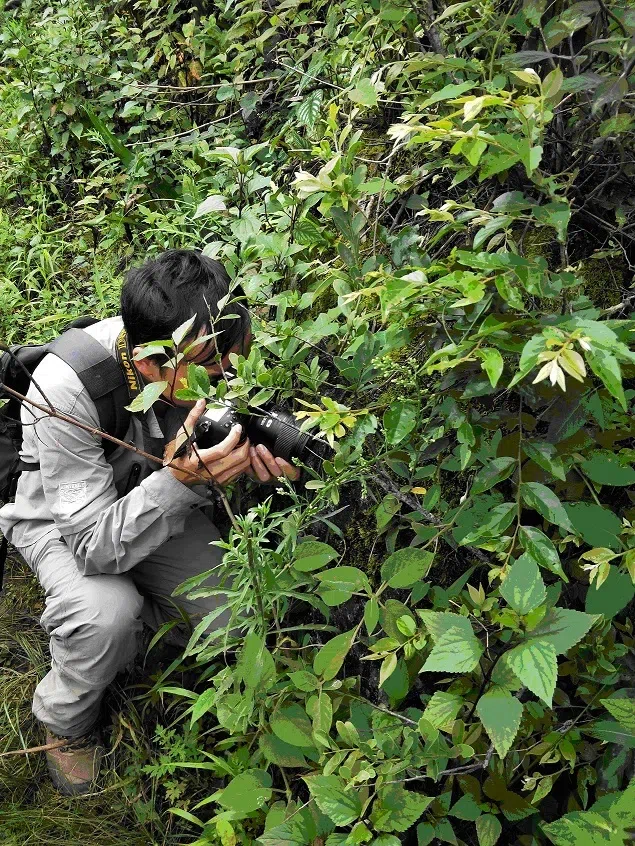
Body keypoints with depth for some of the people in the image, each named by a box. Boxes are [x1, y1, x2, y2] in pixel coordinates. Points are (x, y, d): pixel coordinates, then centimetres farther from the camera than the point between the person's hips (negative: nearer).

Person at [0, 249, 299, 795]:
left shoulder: (206, 355, -23)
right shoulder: (65, 387, -37)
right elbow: (93, 547, -35)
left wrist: (261, 459, -32)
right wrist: (180, 478, -51)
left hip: (158, 506, 4)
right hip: (61, 520, -4)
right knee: (108, 612, -33)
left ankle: (130, 622, 16)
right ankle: (66, 723, 0)